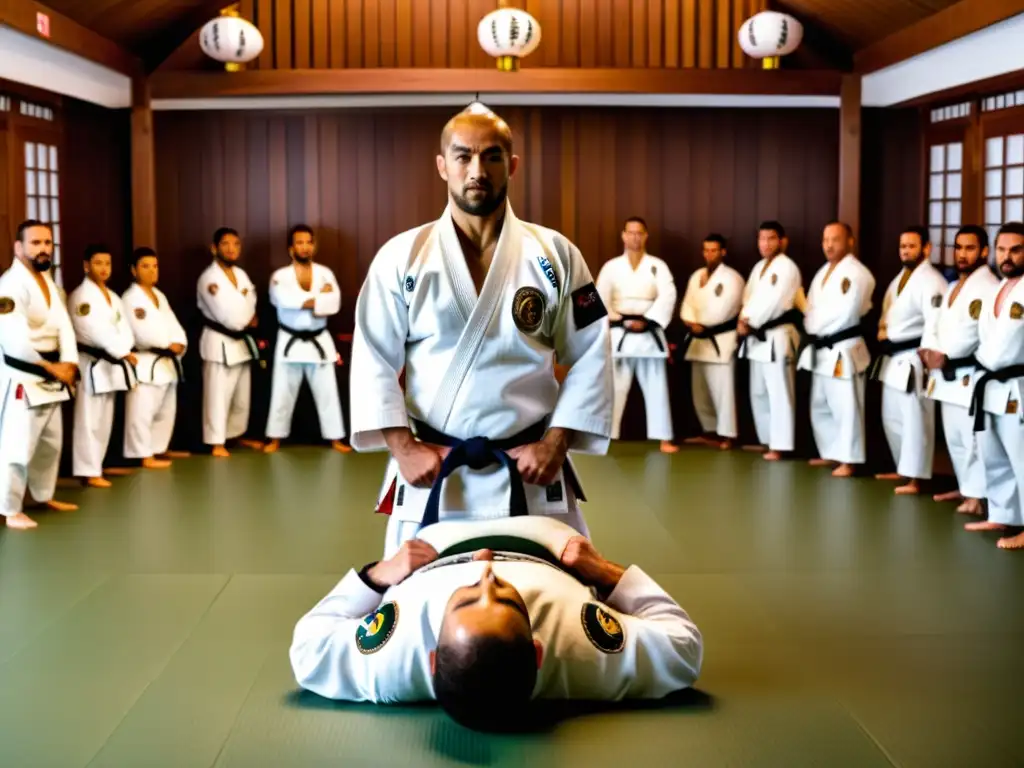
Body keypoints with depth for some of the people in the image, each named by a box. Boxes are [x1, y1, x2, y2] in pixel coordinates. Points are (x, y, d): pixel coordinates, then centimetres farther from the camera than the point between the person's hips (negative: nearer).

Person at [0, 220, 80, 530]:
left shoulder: (47, 280, 12)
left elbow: (63, 324, 4)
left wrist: (68, 363, -12)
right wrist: (51, 366, -21)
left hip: (50, 378, 10)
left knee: (51, 442, 20)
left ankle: (44, 496, 36)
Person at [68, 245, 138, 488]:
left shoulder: (113, 297, 15)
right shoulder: (81, 297, -11)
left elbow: (123, 327, 8)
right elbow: (96, 330, -20)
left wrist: (125, 352, -9)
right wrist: (122, 352, -19)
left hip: (111, 364, 9)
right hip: (92, 364, -8)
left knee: (104, 420, 13)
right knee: (89, 420, -9)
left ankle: (95, 466, 22)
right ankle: (89, 472, -7)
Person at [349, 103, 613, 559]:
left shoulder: (555, 254, 0)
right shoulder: (401, 257, -1)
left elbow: (590, 358, 2)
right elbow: (374, 359, -1)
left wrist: (555, 444, -7)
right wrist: (403, 448, -10)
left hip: (531, 473, 0)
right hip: (429, 473, 0)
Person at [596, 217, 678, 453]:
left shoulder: (658, 265, 5)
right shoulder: (612, 266, 5)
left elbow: (667, 297, -7)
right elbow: (600, 299, -4)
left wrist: (646, 320, -17)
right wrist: (619, 320, -17)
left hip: (649, 334, 1)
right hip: (619, 335, 0)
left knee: (656, 388, 4)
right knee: (614, 387, 1)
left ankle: (664, 439, 10)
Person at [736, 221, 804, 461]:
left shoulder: (787, 268, -11)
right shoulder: (759, 267, 17)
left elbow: (773, 302, -19)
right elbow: (749, 297, 12)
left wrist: (749, 323, -15)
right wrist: (743, 320, -7)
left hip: (777, 337, -9)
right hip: (756, 337, 9)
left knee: (779, 394, -9)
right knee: (759, 393, 15)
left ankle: (779, 446, -7)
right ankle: (766, 440, 25)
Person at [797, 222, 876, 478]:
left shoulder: (857, 274, -14)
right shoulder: (824, 272, 15)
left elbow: (843, 313, -22)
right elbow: (811, 308, 15)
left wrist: (816, 325, -9)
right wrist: (813, 328, -5)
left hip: (843, 350, -9)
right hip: (820, 350, 9)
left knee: (846, 409, -5)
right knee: (820, 407, 16)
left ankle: (847, 461, 2)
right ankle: (830, 454, 28)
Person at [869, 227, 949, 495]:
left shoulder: (932, 282, -15)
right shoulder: (900, 278, 16)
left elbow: (935, 324, -24)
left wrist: (926, 358, -29)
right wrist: (882, 330, 3)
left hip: (913, 359, -10)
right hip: (892, 358, 10)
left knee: (915, 420, -8)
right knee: (892, 418, 18)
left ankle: (914, 479, -5)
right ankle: (902, 468, 31)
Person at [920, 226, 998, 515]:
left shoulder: (989, 286, -11)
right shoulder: (953, 287, 19)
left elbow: (977, 331, -21)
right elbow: (940, 325, 18)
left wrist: (945, 355, -16)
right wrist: (929, 350, -1)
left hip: (971, 374, -9)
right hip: (948, 374, 9)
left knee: (973, 437, -11)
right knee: (954, 436, 16)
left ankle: (977, 495, -8)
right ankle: (965, 486, 28)